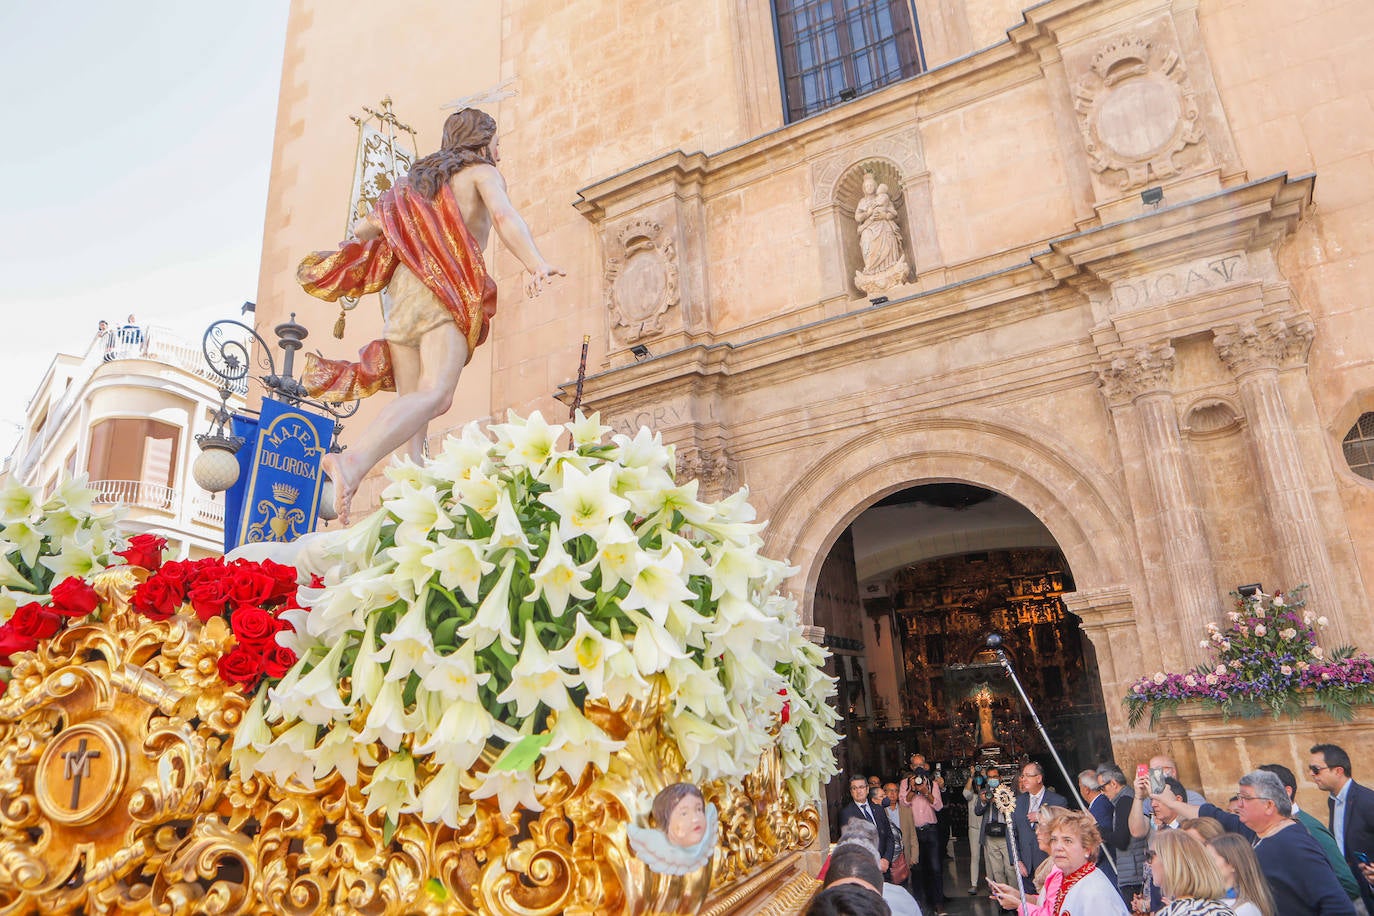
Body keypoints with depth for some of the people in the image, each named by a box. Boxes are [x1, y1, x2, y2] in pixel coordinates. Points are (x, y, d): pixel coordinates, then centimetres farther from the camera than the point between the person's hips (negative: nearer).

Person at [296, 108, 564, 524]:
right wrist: (536, 264, -24)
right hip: (447, 287, -6)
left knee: (413, 401, 1)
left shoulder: (419, 176, 30)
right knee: (435, 394, -23)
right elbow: (504, 216, -8)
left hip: (404, 287, 7)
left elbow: (362, 228, 28)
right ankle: (354, 461, -46)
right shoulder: (482, 171, 14)